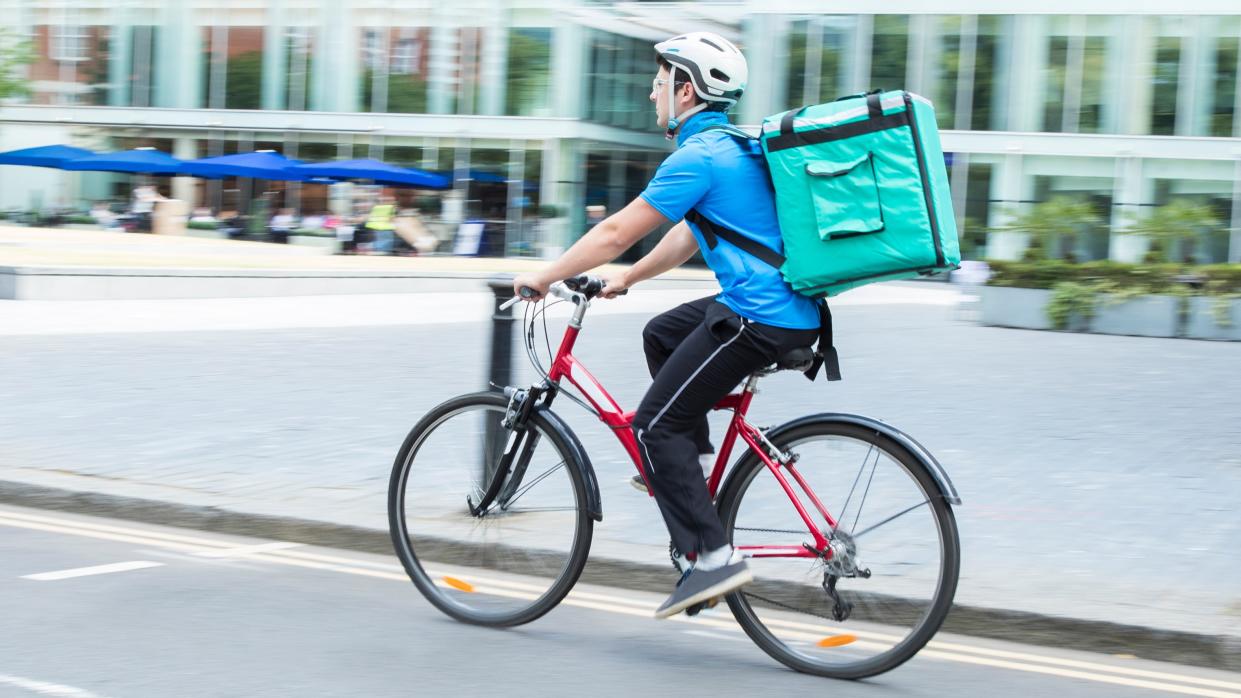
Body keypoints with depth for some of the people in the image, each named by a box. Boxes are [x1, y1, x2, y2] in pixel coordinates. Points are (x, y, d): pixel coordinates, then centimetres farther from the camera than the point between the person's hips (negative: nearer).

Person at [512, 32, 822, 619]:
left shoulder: (698, 157, -14)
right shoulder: (730, 146, 17)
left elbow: (616, 232, -11)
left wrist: (542, 278, -1)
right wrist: (626, 279, 30)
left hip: (759, 318, -10)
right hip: (786, 305, 10)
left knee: (654, 426, -5)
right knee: (661, 334, 28)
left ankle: (712, 558, -8)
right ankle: (686, 466, 26)